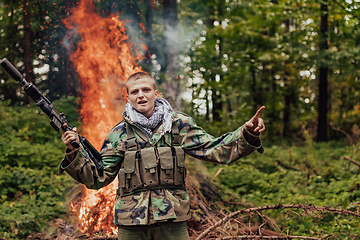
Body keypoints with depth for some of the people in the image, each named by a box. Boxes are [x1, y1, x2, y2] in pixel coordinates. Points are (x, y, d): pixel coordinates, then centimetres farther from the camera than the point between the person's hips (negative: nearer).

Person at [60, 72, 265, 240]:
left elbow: (214, 150, 1)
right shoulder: (119, 134, 5)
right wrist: (74, 153, -8)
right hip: (131, 223, 0)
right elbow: (98, 177, 6)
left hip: (172, 220, 0)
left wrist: (247, 134, -13)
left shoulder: (179, 124, 5)